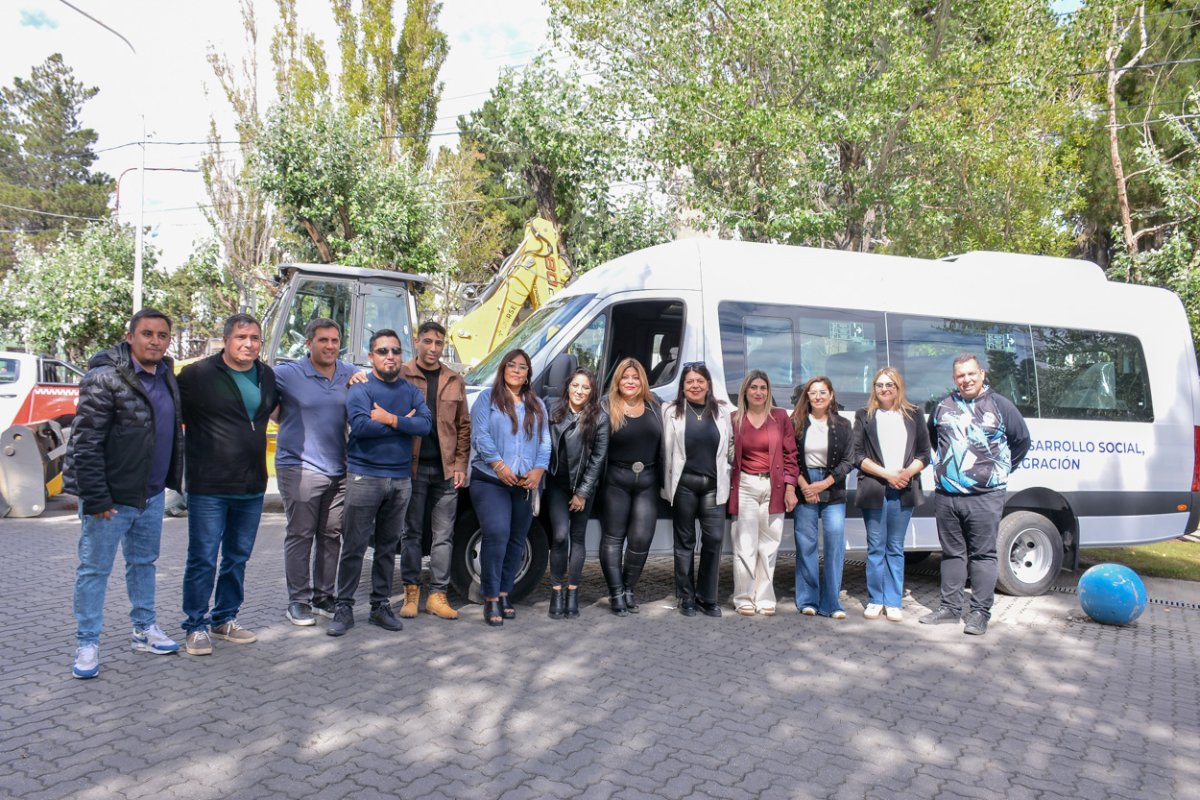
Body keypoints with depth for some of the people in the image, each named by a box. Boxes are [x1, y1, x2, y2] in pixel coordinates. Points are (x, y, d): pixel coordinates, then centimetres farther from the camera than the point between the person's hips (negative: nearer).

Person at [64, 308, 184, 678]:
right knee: (94, 569, 4)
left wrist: (172, 479, 12)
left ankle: (144, 629, 31)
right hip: (112, 497, -7)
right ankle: (87, 644, 15)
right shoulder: (105, 379, -15)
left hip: (151, 495, 8)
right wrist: (96, 498, -20)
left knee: (144, 563, 18)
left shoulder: (167, 377, 8)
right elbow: (85, 443, -18)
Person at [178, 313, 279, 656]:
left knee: (238, 558, 15)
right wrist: (190, 450, -7)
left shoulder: (267, 376, 9)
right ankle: (196, 626, 15)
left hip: (252, 488, 6)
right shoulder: (198, 374, -8)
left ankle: (225, 620, 29)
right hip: (209, 487, -5)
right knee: (203, 559, 1)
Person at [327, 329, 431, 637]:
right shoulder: (360, 389, -4)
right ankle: (344, 608, 9)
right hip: (365, 476, -4)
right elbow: (360, 425, -22)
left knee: (387, 546, 12)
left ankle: (381, 605, 21)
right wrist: (403, 422, -12)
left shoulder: (410, 390, 9)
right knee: (354, 546, -1)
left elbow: (425, 424, -7)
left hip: (401, 479, 4)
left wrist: (390, 419, -18)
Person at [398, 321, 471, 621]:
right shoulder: (401, 375, 2)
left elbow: (463, 426, 12)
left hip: (446, 469, 3)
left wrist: (460, 465, 5)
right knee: (411, 532, 5)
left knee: (443, 535, 6)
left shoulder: (454, 380, 12)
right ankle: (411, 591, 16)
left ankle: (438, 594, 13)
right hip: (412, 467, -3)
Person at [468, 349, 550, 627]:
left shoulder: (537, 405, 18)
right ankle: (491, 599, -9)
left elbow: (545, 442, 9)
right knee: (497, 535, -17)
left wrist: (539, 469, -8)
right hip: (491, 481, -5)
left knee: (517, 540, 7)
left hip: (526, 484, 5)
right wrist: (499, 465, -18)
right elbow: (480, 435, -7)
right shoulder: (487, 398, 5)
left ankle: (504, 594, 18)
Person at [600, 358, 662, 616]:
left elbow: (663, 444, 11)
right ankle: (616, 593, 12)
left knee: (641, 539, 3)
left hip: (648, 480, 3)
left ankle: (629, 588, 20)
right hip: (616, 479, -3)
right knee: (613, 537, 3)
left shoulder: (654, 406, 10)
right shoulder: (607, 407, -1)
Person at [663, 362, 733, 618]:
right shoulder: (672, 412, 2)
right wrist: (670, 481, -2)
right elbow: (667, 449, 0)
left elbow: (730, 443, 11)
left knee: (714, 539, -3)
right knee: (685, 541, 7)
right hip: (684, 484, -1)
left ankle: (707, 597, 12)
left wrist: (723, 470, 4)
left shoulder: (722, 411, 8)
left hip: (714, 484, 2)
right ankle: (686, 598, 18)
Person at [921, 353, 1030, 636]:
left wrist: (1001, 470, 8)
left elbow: (1022, 440, 10)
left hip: (985, 496, -4)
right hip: (946, 495, 4)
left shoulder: (999, 405, 2)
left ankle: (980, 613, 4)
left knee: (983, 555, -2)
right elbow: (932, 439, 27)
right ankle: (950, 607, 18)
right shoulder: (943, 406, 11)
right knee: (952, 553, 11)